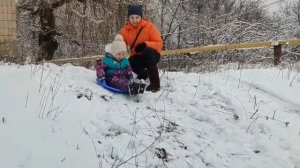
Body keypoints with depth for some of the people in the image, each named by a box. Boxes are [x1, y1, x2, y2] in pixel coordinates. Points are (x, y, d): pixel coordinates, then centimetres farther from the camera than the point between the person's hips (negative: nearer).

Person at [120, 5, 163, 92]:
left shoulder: (149, 26, -16)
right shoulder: (125, 30, -7)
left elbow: (159, 43, -17)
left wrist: (145, 44, -34)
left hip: (152, 55, -2)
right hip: (137, 56, 3)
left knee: (148, 52, -38)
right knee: (130, 63, -31)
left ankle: (155, 84, -27)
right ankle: (143, 73, 6)